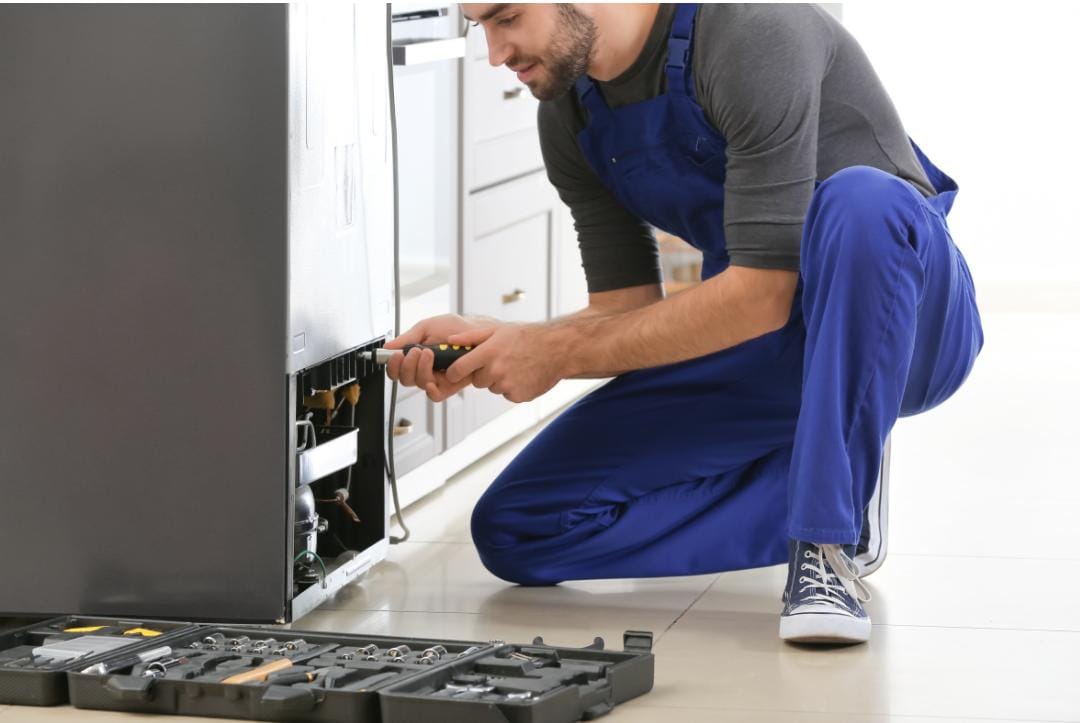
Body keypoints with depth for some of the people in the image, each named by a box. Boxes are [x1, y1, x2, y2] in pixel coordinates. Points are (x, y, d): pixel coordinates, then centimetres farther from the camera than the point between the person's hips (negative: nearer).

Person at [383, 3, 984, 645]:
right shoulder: (570, 117, -1)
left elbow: (761, 296, -26)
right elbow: (629, 309, 2)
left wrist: (559, 352, -23)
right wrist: (486, 342, -16)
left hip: (900, 328, -6)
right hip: (754, 355, 6)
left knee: (860, 201, -41)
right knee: (513, 530, -6)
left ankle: (828, 538, -29)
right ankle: (825, 480, -1)